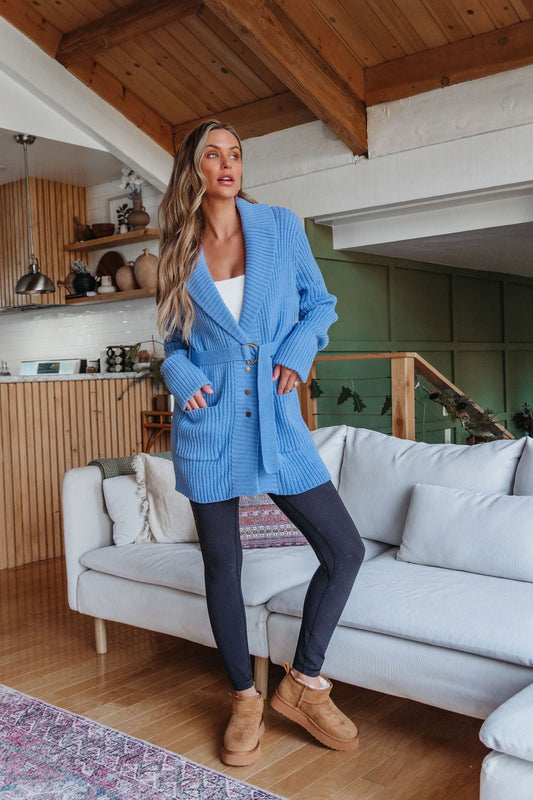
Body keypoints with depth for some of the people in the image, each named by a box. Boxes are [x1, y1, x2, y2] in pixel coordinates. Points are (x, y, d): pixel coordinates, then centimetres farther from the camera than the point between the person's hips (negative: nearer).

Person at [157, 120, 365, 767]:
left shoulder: (282, 227, 4)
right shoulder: (179, 252, 7)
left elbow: (320, 303, 12)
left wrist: (296, 353, -6)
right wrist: (184, 377, -5)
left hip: (276, 421, 0)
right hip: (209, 424, 0)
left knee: (345, 550, -5)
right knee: (222, 565, 7)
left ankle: (302, 683, 17)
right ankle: (246, 699, 27)